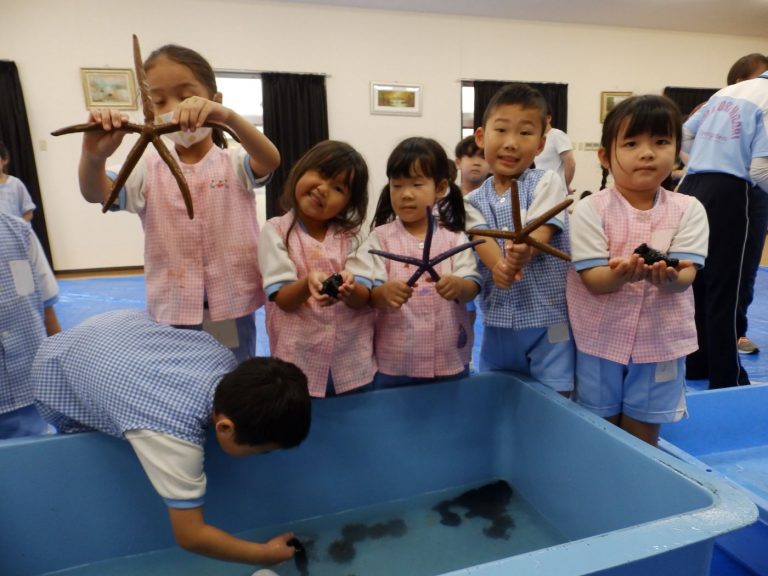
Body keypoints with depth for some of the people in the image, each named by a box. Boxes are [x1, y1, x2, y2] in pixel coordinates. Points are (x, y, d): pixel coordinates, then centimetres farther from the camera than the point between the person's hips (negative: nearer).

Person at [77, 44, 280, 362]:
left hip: (233, 310, -1)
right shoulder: (149, 169, 1)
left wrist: (228, 117, -43)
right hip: (173, 313, 2)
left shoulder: (235, 164, -4)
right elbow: (96, 194, -14)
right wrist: (93, 157, -37)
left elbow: (271, 160, -24)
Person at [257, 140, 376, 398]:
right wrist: (307, 284, -33)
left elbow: (364, 298, -6)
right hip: (299, 360, -2)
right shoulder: (276, 231, -3)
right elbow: (282, 298, -12)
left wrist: (349, 287, -28)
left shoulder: (350, 235, 2)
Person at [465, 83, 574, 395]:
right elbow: (482, 239, -14)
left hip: (549, 316, -3)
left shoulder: (546, 181, -4)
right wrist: (499, 265, -37)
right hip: (498, 319, 3)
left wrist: (523, 250, -42)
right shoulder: (475, 200, 3)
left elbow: (541, 233, -18)